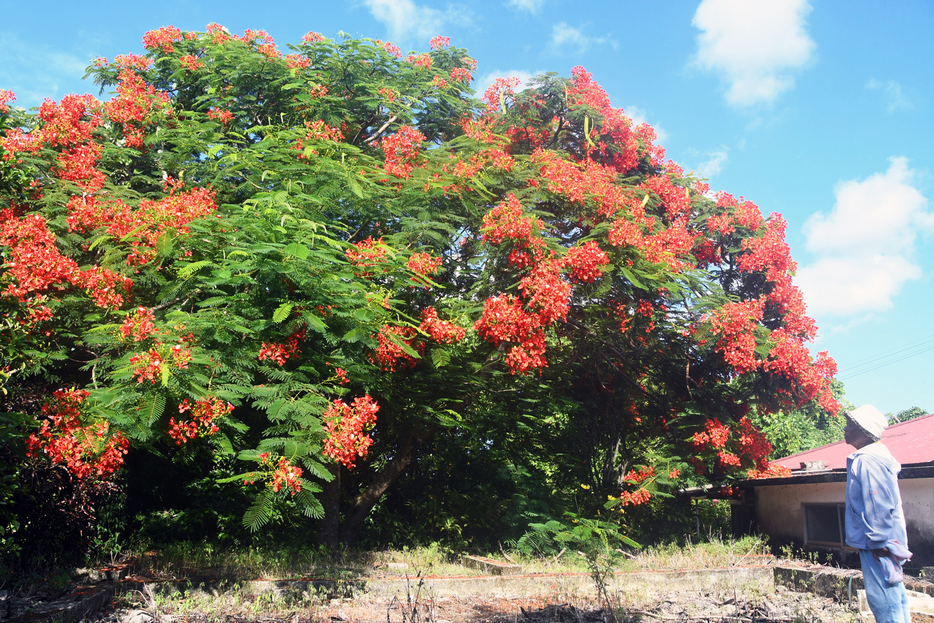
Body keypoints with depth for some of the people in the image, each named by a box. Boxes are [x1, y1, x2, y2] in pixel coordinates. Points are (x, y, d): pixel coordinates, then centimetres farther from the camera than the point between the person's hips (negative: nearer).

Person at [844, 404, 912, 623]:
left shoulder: (867, 461, -19)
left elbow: (880, 505, -24)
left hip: (878, 545, -11)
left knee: (883, 599, -6)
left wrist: (877, 542, -20)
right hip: (882, 541, 11)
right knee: (894, 595, 15)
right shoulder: (875, 456, 14)